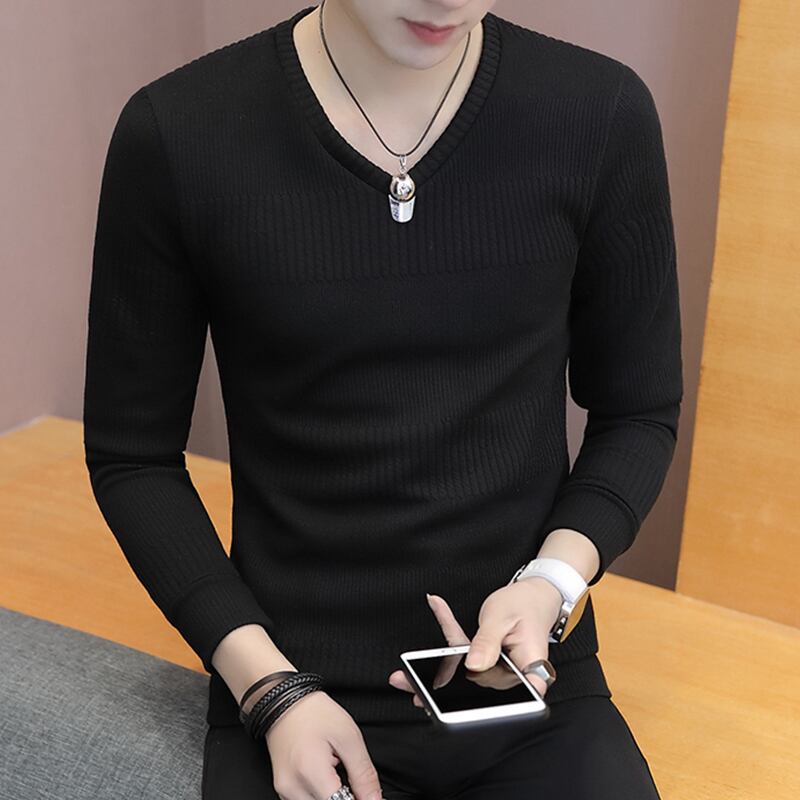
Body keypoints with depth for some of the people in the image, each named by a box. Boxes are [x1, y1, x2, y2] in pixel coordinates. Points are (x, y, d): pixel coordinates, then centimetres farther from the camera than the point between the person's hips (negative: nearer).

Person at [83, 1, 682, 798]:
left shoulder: (603, 115, -8)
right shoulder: (174, 135, -10)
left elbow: (639, 412, 4)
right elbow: (132, 454, -2)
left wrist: (557, 580, -13)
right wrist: (268, 686, -10)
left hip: (532, 689, 2)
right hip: (290, 700, -1)